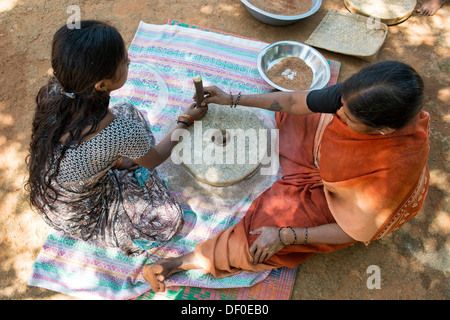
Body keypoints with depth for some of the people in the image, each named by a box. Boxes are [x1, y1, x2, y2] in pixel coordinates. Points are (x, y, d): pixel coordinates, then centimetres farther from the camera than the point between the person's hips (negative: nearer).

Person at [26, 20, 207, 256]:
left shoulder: (52, 91, -22)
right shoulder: (122, 134, -40)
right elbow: (155, 159, -15)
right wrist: (187, 120, -4)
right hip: (76, 220, -5)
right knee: (169, 219, 5)